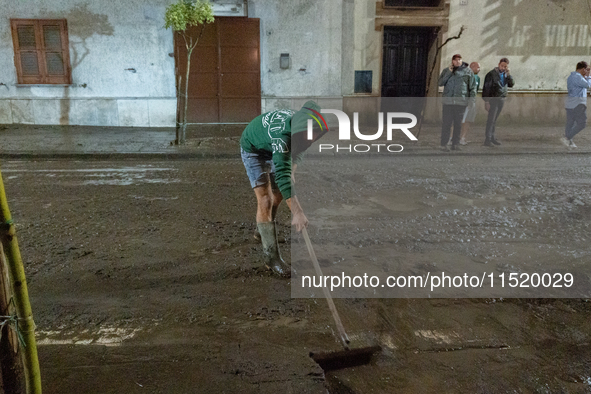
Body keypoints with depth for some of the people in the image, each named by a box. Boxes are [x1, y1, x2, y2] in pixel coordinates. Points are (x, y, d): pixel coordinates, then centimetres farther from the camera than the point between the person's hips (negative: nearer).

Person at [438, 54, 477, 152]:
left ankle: (455, 144, 12)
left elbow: (473, 87, 8)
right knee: (446, 123, -5)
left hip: (461, 102, 0)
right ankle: (444, 144, -2)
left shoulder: (468, 71, 8)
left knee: (458, 124, 4)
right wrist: (449, 73, -7)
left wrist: (472, 99, -1)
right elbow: (440, 83, 2)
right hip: (448, 101, 0)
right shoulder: (446, 70, 12)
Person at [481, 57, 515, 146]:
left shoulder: (506, 74, 12)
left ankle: (492, 137, 18)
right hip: (493, 99, -6)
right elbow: (486, 88, -10)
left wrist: (508, 74, -7)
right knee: (491, 119, -9)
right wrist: (486, 101, -14)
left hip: (502, 99, 6)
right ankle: (487, 140, -10)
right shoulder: (491, 74, -8)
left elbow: (512, 84, 5)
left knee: (494, 120, 12)